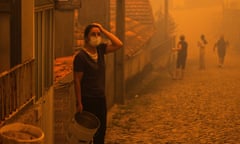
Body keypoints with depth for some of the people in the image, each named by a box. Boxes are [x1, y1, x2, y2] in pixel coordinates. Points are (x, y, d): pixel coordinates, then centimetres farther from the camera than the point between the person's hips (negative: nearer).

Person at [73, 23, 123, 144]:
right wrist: (79, 103, -17)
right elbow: (77, 81, -16)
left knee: (101, 130, 15)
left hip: (101, 98, 7)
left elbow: (119, 44, -4)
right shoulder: (80, 56, -16)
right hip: (87, 100, -7)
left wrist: (103, 30, -8)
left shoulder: (100, 49, 4)